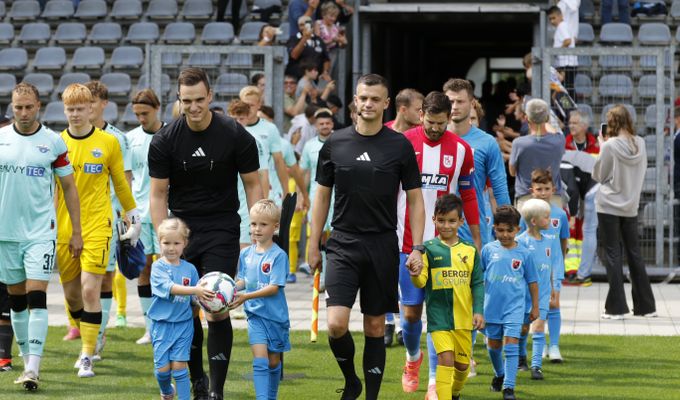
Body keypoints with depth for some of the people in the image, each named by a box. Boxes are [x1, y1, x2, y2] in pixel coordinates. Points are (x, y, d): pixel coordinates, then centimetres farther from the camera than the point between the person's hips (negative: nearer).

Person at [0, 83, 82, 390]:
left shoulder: (53, 142, -1)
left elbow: (69, 188, 6)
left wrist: (76, 232, 4)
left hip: (40, 232, -3)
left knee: (36, 297, -12)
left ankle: (33, 368, -18)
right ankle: (26, 357, 23)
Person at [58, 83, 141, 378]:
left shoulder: (108, 142, 0)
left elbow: (120, 183, 11)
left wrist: (133, 218, 15)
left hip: (96, 227, -3)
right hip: (63, 229, 3)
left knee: (90, 290, -13)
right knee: (71, 295, 8)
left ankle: (87, 357, -9)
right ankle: (88, 343, 31)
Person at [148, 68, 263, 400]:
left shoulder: (236, 136, -7)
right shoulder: (164, 140, -4)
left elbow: (252, 185, 1)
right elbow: (158, 194, 1)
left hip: (222, 230, -2)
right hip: (181, 228, 2)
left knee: (217, 309, -12)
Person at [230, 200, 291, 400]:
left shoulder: (278, 256, -13)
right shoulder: (246, 254, 3)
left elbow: (274, 288, -18)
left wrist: (247, 296, -27)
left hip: (276, 315, -2)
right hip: (255, 314, 2)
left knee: (274, 361, 11)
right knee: (260, 358, -13)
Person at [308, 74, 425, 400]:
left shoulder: (400, 146, 0)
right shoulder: (335, 144, 3)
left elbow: (415, 200, 3)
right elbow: (322, 196, 10)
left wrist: (417, 249, -4)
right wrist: (313, 245, 8)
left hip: (382, 247, 0)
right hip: (343, 243, 0)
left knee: (375, 327, 5)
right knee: (336, 324, -13)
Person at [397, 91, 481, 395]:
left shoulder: (461, 150, 1)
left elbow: (468, 196, 10)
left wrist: (477, 239, 12)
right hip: (407, 243, 0)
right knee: (411, 311, 4)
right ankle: (412, 358, 34)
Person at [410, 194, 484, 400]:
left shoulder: (470, 251, 4)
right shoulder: (429, 249, -3)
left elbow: (477, 283, 7)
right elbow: (420, 282, -9)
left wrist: (479, 311, -2)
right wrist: (415, 274, -31)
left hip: (463, 317, 3)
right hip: (439, 315, -3)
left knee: (463, 363, 13)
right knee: (446, 359, -17)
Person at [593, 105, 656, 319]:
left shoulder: (610, 146, -15)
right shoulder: (640, 144, -1)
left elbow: (598, 175, -5)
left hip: (609, 207, -5)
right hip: (630, 206, 5)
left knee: (613, 255, 0)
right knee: (634, 254, 13)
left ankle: (616, 307, -3)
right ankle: (646, 306, 17)